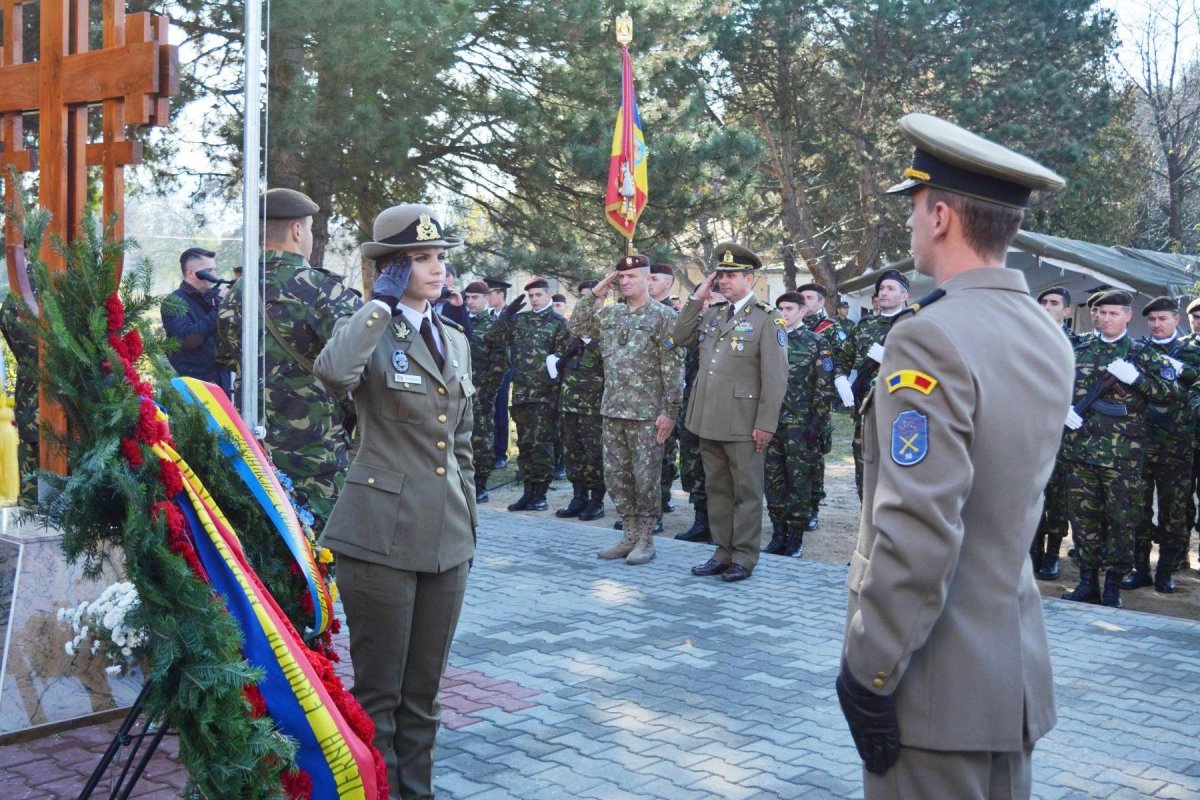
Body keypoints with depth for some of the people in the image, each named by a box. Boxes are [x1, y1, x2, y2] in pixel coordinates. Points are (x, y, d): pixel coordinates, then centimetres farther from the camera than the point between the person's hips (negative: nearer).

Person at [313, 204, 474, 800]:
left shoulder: (456, 340, 14)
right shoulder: (369, 332, -6)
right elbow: (333, 371, -32)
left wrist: (469, 526, 18)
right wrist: (382, 302, -19)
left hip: (446, 537, 6)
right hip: (382, 534, -6)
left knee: (423, 691, 15)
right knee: (378, 691, 4)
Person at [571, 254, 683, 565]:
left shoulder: (664, 316, -6)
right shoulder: (609, 314, 12)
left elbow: (673, 367, -10)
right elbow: (578, 326, 13)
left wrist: (670, 411, -14)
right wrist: (595, 293, 5)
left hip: (647, 413, -6)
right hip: (613, 410, 6)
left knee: (645, 477, 1)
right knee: (615, 475, 10)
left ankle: (646, 539, 12)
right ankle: (629, 535, 21)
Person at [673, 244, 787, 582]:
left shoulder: (767, 319, -7)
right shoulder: (712, 314, 14)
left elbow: (775, 377, -11)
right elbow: (681, 339, 14)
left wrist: (765, 424, -16)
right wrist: (697, 297, 6)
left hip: (743, 424, -7)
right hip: (709, 421, 7)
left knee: (746, 492, 3)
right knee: (717, 489, 13)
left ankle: (744, 558, 12)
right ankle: (723, 553, 22)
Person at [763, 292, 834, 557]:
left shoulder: (817, 343, 0)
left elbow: (824, 386, -4)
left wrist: (817, 423, -10)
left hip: (801, 425, -4)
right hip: (771, 422, 4)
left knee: (799, 482, 1)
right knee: (773, 480, 7)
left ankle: (795, 540, 8)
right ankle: (778, 536, 16)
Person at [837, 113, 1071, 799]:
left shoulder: (932, 338, -20)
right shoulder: (1050, 339, 6)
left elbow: (916, 534, -25)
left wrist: (868, 674, -16)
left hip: (939, 685, -8)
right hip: (1019, 671, 8)